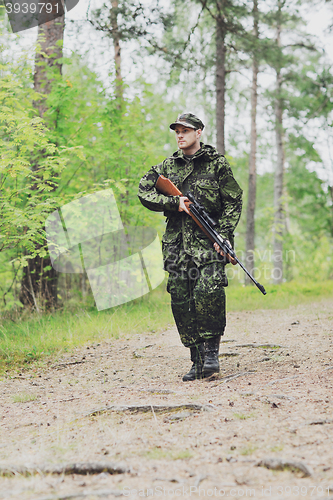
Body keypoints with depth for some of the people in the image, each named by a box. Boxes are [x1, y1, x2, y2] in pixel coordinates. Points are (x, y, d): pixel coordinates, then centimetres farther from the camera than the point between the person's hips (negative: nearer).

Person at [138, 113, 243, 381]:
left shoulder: (217, 163, 5)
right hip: (177, 244, 4)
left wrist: (223, 234, -10)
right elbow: (144, 192, 6)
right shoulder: (168, 166, 14)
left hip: (208, 241, -4)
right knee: (181, 301, -1)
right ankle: (198, 360, 8)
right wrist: (175, 202, -7)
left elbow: (233, 202, 2)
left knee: (209, 292, -22)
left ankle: (211, 351, -7)